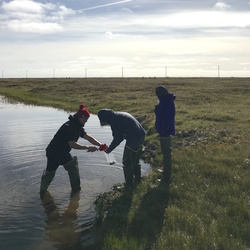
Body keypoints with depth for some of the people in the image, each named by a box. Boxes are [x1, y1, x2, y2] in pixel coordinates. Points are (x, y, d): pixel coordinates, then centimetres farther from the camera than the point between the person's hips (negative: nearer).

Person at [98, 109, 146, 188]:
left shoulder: (114, 121, -12)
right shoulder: (121, 115, 17)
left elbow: (117, 139, -9)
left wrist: (109, 150, 5)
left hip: (133, 141, -9)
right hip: (141, 137, 9)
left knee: (127, 162, 8)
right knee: (136, 160, 26)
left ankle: (129, 183, 20)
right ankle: (138, 178, 41)